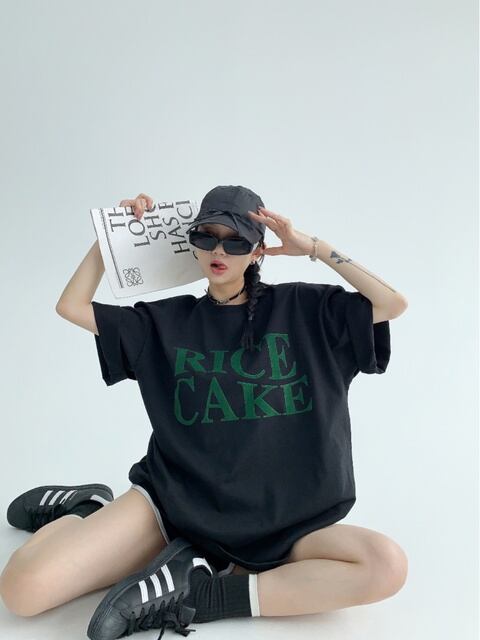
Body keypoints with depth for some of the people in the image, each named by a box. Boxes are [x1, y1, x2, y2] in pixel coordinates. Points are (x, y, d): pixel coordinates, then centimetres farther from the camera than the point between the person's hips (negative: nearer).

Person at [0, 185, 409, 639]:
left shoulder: (299, 308, 5)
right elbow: (71, 305, 10)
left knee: (387, 565, -28)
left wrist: (313, 247, -4)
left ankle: (205, 594, -19)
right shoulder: (167, 321, 9)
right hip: (176, 503, 0)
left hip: (278, 521, 1)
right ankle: (88, 512, 15)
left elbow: (393, 304, -1)